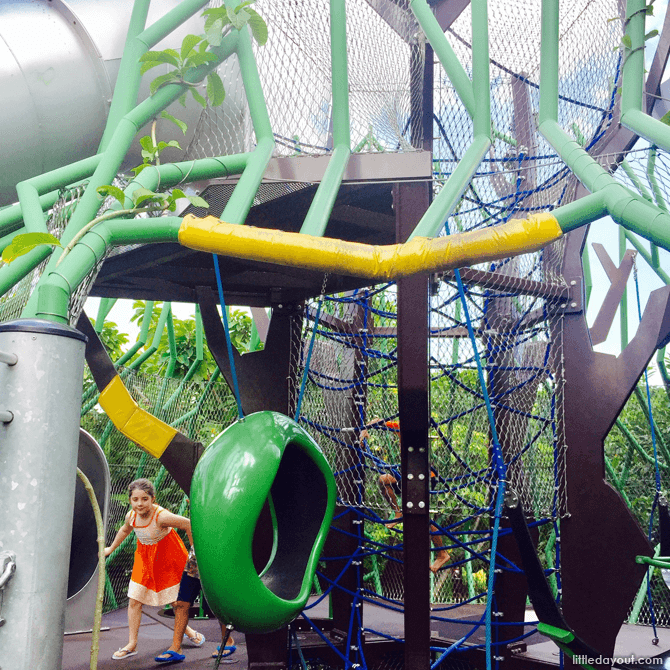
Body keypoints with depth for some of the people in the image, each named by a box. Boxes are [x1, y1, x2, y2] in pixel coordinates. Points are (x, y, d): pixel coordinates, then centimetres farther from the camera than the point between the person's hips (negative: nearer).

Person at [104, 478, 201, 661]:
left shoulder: (161, 516, -33)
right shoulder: (131, 516, -14)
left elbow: (188, 524, -26)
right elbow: (125, 530, 10)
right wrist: (111, 548, 25)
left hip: (168, 556, -5)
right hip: (145, 557, 5)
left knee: (177, 599, 7)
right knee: (134, 600, 1)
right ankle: (132, 644, 13)